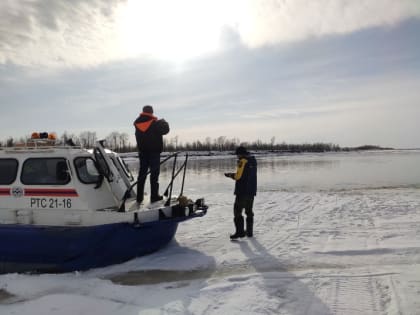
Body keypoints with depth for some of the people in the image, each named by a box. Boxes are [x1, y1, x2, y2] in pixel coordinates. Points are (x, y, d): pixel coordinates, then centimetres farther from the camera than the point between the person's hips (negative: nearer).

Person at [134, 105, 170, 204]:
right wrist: (163, 121, 11)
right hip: (154, 152, -5)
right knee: (154, 173, 0)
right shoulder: (155, 123, -14)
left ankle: (139, 197, 14)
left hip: (142, 152, 5)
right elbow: (165, 129, -9)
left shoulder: (137, 123, 1)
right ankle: (154, 196, -1)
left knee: (142, 173, 11)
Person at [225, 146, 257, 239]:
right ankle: (249, 231, 21)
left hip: (242, 191, -8)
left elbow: (238, 176, -16)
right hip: (251, 191, 8)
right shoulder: (253, 161, 11)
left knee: (237, 211, -2)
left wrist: (230, 175, 3)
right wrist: (234, 174, 15)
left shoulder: (242, 161, -14)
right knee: (249, 211, 16)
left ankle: (240, 231, -5)